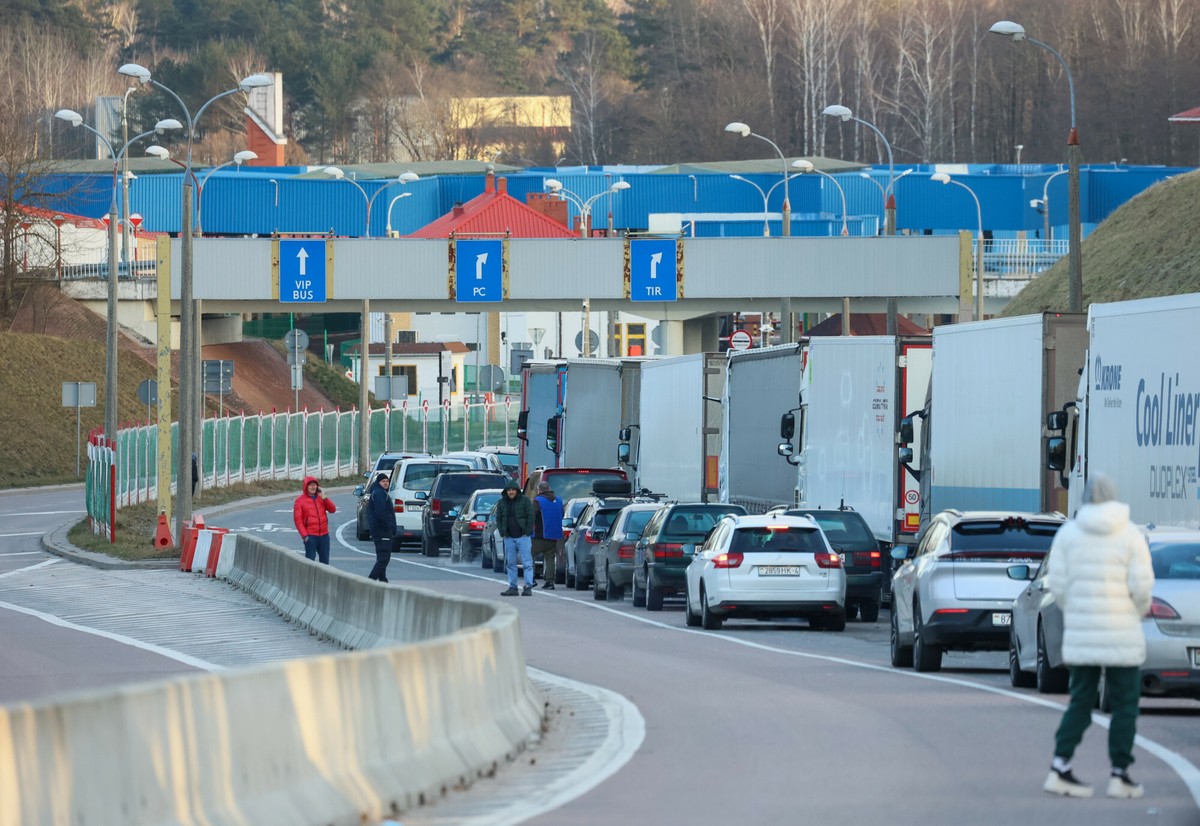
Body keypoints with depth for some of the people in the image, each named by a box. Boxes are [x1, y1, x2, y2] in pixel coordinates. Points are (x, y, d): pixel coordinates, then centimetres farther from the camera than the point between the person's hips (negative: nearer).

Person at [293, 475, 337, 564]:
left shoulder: (321, 498, 12)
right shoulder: (300, 500, -2)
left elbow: (333, 509, 3)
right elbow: (298, 519, -6)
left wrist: (324, 497, -8)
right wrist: (304, 535, -14)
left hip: (324, 534, 4)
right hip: (310, 536, -4)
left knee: (325, 560, 10)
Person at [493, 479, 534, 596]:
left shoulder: (525, 501, -2)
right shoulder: (502, 503, 10)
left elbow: (530, 516, -4)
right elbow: (498, 519, 14)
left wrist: (527, 532, -9)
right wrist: (502, 533, 2)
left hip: (523, 537, -5)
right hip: (509, 538, 5)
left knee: (527, 563, -6)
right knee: (510, 563, 7)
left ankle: (528, 587, -7)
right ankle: (513, 588, 12)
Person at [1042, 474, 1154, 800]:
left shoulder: (1068, 533, 1)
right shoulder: (1130, 535, -5)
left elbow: (1056, 582, -2)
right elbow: (1142, 586, -10)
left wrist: (1073, 611, 13)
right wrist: (1138, 613, 10)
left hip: (1079, 634, 3)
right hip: (1122, 634, -3)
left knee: (1080, 702, 11)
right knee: (1124, 704, 6)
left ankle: (1060, 768, 1)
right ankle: (1120, 776, 6)